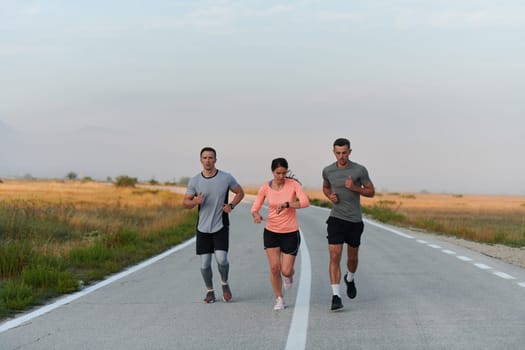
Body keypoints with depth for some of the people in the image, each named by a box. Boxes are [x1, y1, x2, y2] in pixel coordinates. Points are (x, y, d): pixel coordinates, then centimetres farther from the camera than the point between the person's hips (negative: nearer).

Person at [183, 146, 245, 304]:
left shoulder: (226, 178, -4)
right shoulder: (194, 181, -2)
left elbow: (240, 192, 11)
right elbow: (185, 202, 4)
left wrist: (231, 205, -7)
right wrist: (195, 201, -19)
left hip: (221, 226, -1)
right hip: (203, 227, 1)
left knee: (221, 259, -14)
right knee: (204, 263, 2)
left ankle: (224, 283, 16)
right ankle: (210, 291, 24)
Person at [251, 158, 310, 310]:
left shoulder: (293, 184, -10)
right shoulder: (265, 187, -5)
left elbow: (305, 202, -23)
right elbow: (255, 208, 0)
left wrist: (286, 204, -36)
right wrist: (256, 215, -23)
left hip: (291, 233, -1)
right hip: (271, 232, 1)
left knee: (286, 271, -2)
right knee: (274, 268, -5)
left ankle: (289, 275, 36)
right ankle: (279, 299, 15)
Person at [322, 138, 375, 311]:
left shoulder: (360, 170, -7)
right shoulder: (328, 171, -1)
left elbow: (371, 192, 0)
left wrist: (354, 188, -18)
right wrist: (330, 196, -4)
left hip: (355, 220, 0)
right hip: (336, 218, 0)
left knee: (352, 257, 14)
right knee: (335, 256, -12)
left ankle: (350, 279, 47)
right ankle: (336, 297, -14)